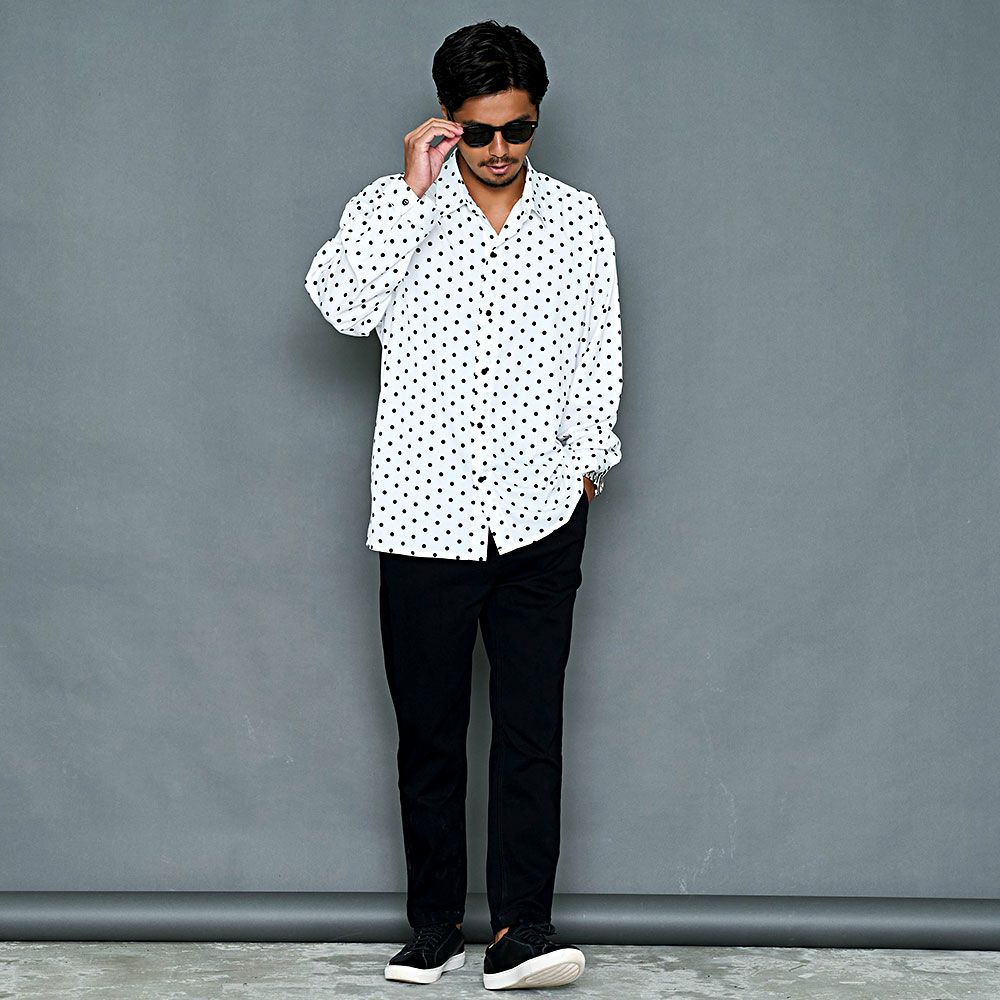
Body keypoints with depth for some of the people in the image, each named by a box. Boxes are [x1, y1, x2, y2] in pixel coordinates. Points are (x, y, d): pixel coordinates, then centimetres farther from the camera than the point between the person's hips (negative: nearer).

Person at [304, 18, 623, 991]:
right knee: (428, 734, 6)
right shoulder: (394, 208, 3)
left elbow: (600, 354, 11)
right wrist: (412, 188, -15)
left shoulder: (578, 220, 8)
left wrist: (585, 462, 2)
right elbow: (341, 302, -15)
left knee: (531, 726, -4)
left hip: (539, 519, 1)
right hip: (424, 515, 0)